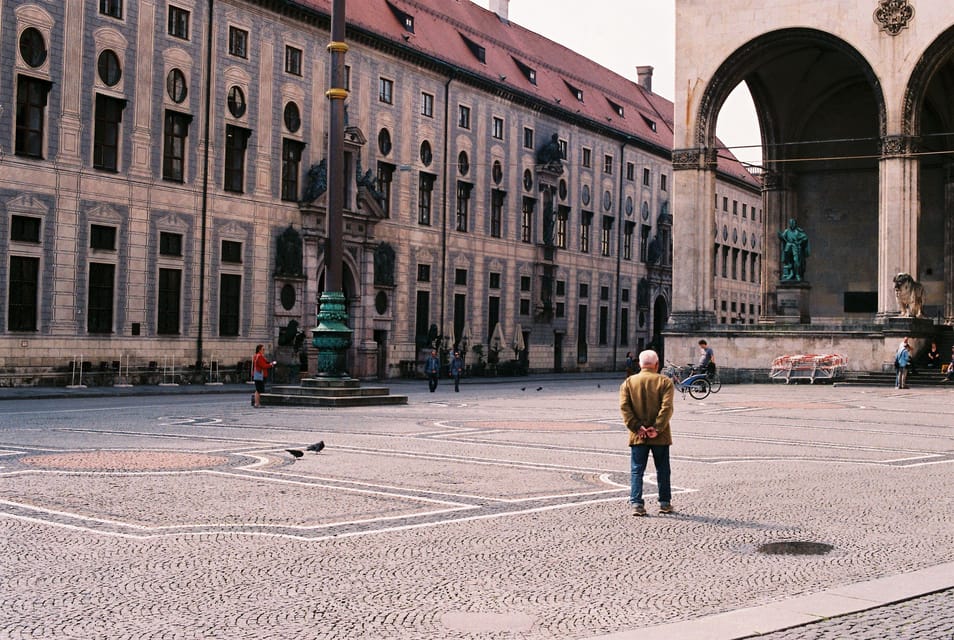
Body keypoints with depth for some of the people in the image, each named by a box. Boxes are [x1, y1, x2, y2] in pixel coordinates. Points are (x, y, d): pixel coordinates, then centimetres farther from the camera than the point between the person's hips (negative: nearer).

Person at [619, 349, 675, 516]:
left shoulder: (628, 382, 4)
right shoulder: (665, 382, -3)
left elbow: (624, 407, -7)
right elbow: (667, 407, -15)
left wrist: (636, 427, -10)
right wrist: (657, 428, -15)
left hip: (638, 436, 1)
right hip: (660, 436, -1)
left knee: (636, 471, 4)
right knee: (662, 470, 12)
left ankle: (636, 504, -4)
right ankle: (665, 503, 18)